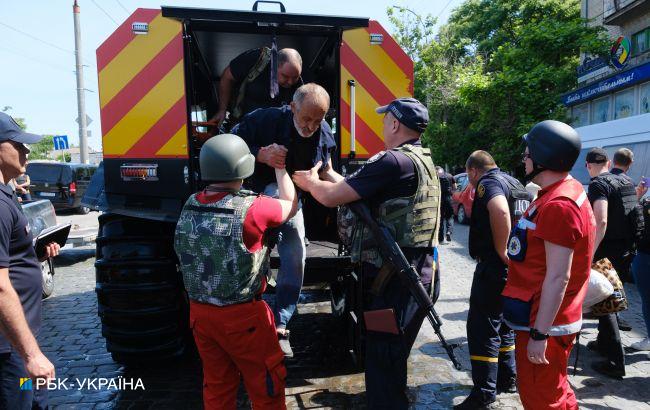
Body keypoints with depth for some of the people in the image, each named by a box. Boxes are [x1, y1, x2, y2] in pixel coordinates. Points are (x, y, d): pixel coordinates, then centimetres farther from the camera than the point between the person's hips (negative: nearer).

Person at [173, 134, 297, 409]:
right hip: (242, 315, -6)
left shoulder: (190, 207, -3)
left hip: (200, 312, 6)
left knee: (216, 387, 22)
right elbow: (289, 205, -4)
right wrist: (279, 166, 9)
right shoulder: (251, 208, -21)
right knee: (266, 387, 13)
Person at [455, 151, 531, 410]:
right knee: (503, 325, 21)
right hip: (516, 268, 10)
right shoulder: (514, 182, 17)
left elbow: (500, 211, -32)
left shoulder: (487, 183, -11)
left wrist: (501, 251, -22)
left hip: (495, 268, -10)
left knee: (482, 329, -2)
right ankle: (507, 379, 33)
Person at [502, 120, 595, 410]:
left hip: (545, 322, -10)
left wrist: (539, 334, -22)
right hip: (541, 317, 10)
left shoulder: (558, 205, -23)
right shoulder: (563, 192, 10)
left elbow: (557, 278, -25)